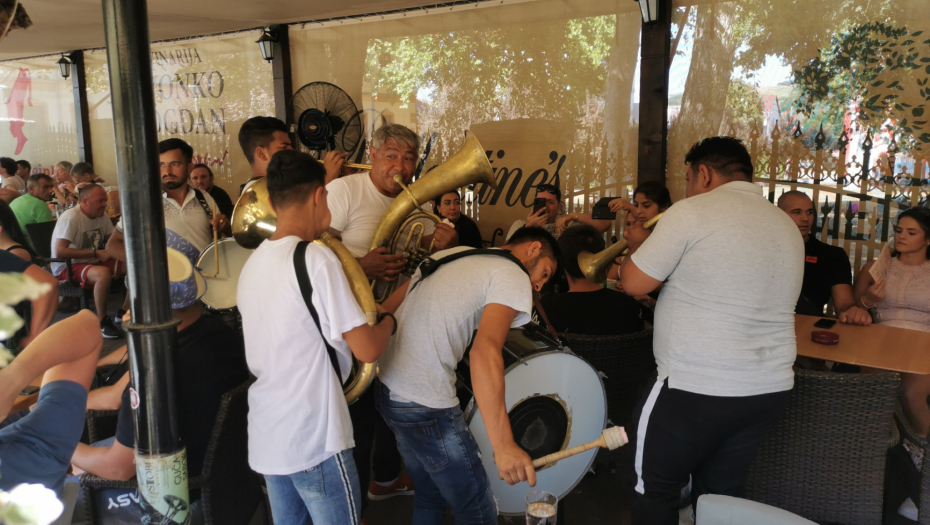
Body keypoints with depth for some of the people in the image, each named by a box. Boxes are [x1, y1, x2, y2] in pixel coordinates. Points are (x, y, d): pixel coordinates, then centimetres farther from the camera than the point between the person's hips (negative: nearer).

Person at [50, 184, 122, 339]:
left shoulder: (102, 215, 2)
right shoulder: (71, 218, -19)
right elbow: (59, 252, -27)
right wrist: (96, 253, -26)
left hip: (93, 262, 8)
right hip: (66, 267, -8)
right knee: (104, 273, -37)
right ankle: (102, 322, -19)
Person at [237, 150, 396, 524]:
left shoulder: (252, 263, 6)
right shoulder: (315, 258, -18)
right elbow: (367, 350, -18)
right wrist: (389, 321, 2)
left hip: (265, 438, 8)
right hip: (314, 442, -8)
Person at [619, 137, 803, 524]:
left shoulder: (692, 212, -11)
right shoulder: (788, 227, 12)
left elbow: (634, 283, -10)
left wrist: (633, 245, 11)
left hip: (696, 389, -7)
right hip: (772, 389, 7)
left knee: (655, 488, 10)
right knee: (721, 492, 18)